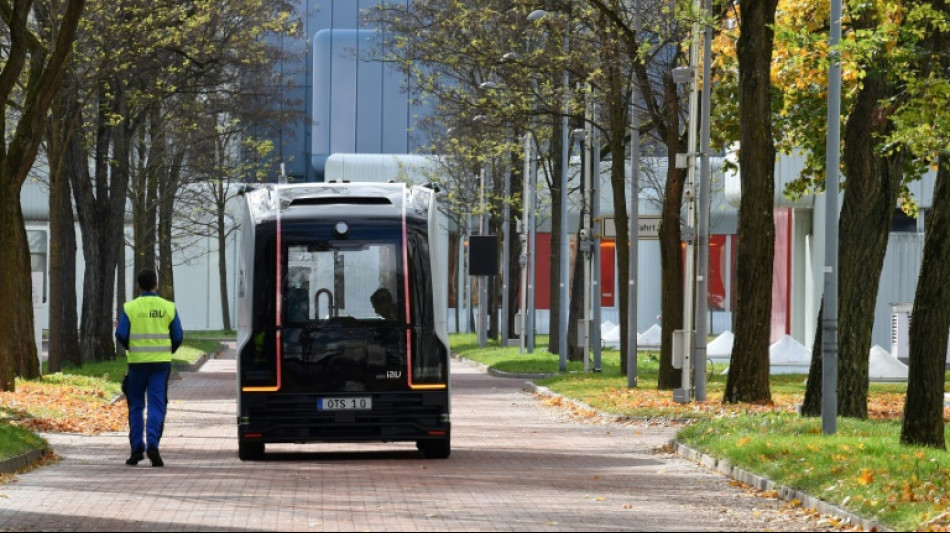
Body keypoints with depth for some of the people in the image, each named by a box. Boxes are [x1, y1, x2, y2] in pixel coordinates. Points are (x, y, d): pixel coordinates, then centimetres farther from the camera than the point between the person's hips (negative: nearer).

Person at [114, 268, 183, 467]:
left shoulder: (130, 308, -4)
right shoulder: (168, 307, 0)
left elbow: (121, 335, -8)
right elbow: (178, 337, 2)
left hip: (137, 362, 0)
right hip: (161, 362, 0)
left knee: (136, 406, 11)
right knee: (156, 405, 0)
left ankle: (137, 448, 8)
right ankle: (152, 444, -15)